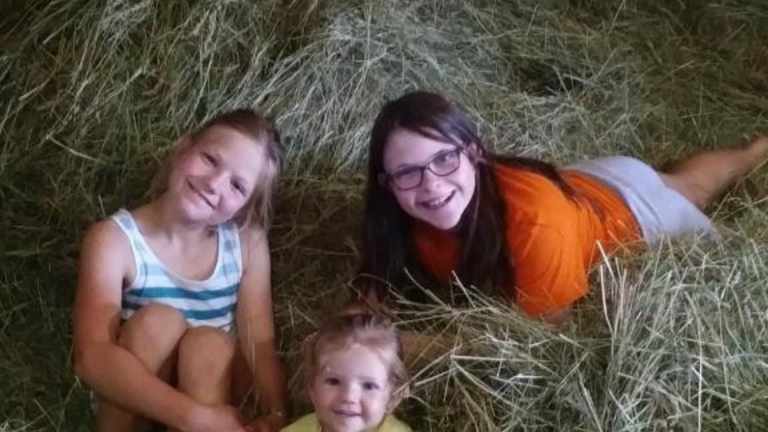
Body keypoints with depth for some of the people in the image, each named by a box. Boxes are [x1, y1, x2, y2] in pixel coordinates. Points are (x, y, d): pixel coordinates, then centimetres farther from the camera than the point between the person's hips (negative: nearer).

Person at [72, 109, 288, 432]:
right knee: (159, 320, -29)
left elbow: (260, 342, -14)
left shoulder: (247, 242, -9)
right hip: (131, 399, -2)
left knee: (209, 342, -29)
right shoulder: (114, 238, -18)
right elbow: (91, 357, -32)